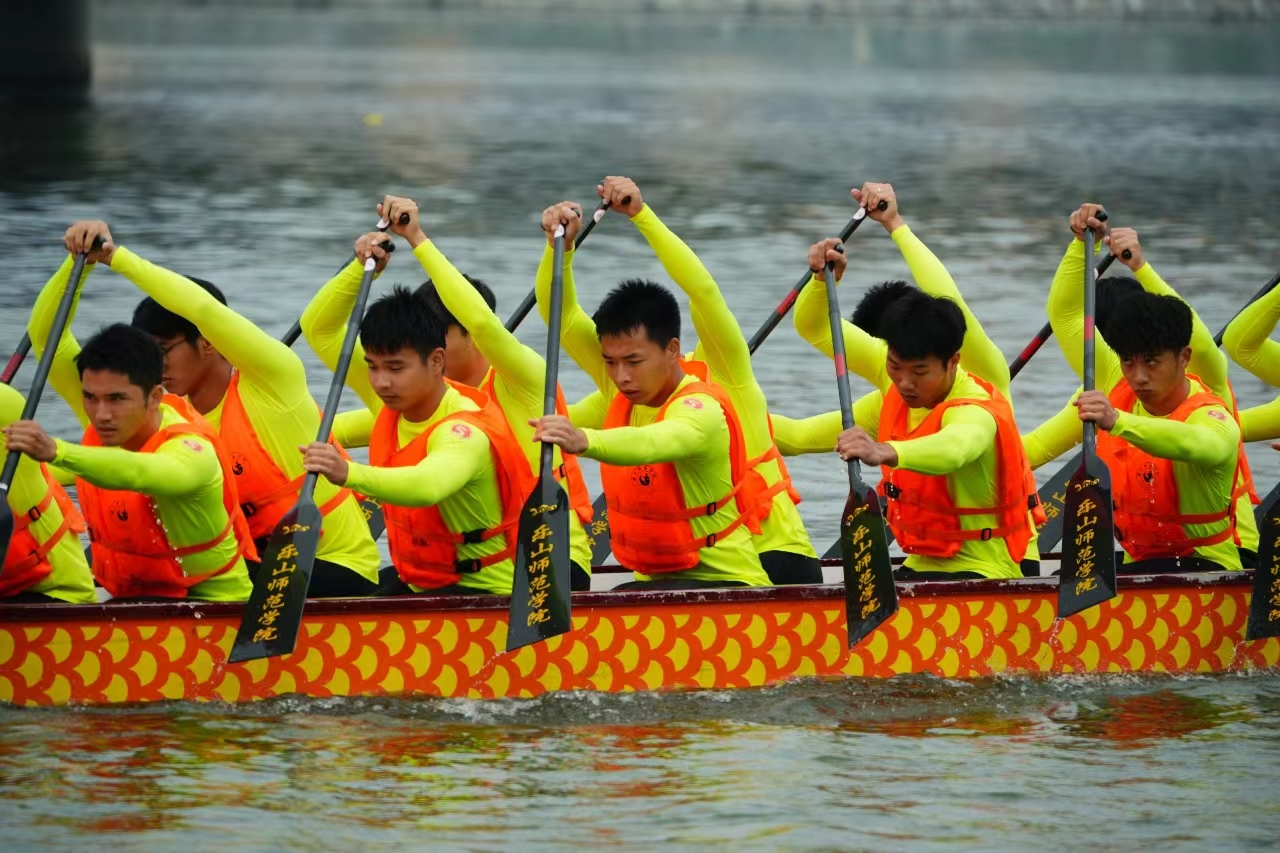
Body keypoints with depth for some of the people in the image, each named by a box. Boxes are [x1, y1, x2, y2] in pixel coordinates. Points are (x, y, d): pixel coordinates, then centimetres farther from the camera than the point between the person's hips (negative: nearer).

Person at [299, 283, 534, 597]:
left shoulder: (466, 432, -27)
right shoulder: (394, 400, -2)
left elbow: (427, 486, -51)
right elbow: (319, 326, 7)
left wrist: (348, 473, -65)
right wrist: (363, 267, -6)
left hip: (483, 591, -8)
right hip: (417, 582, 8)